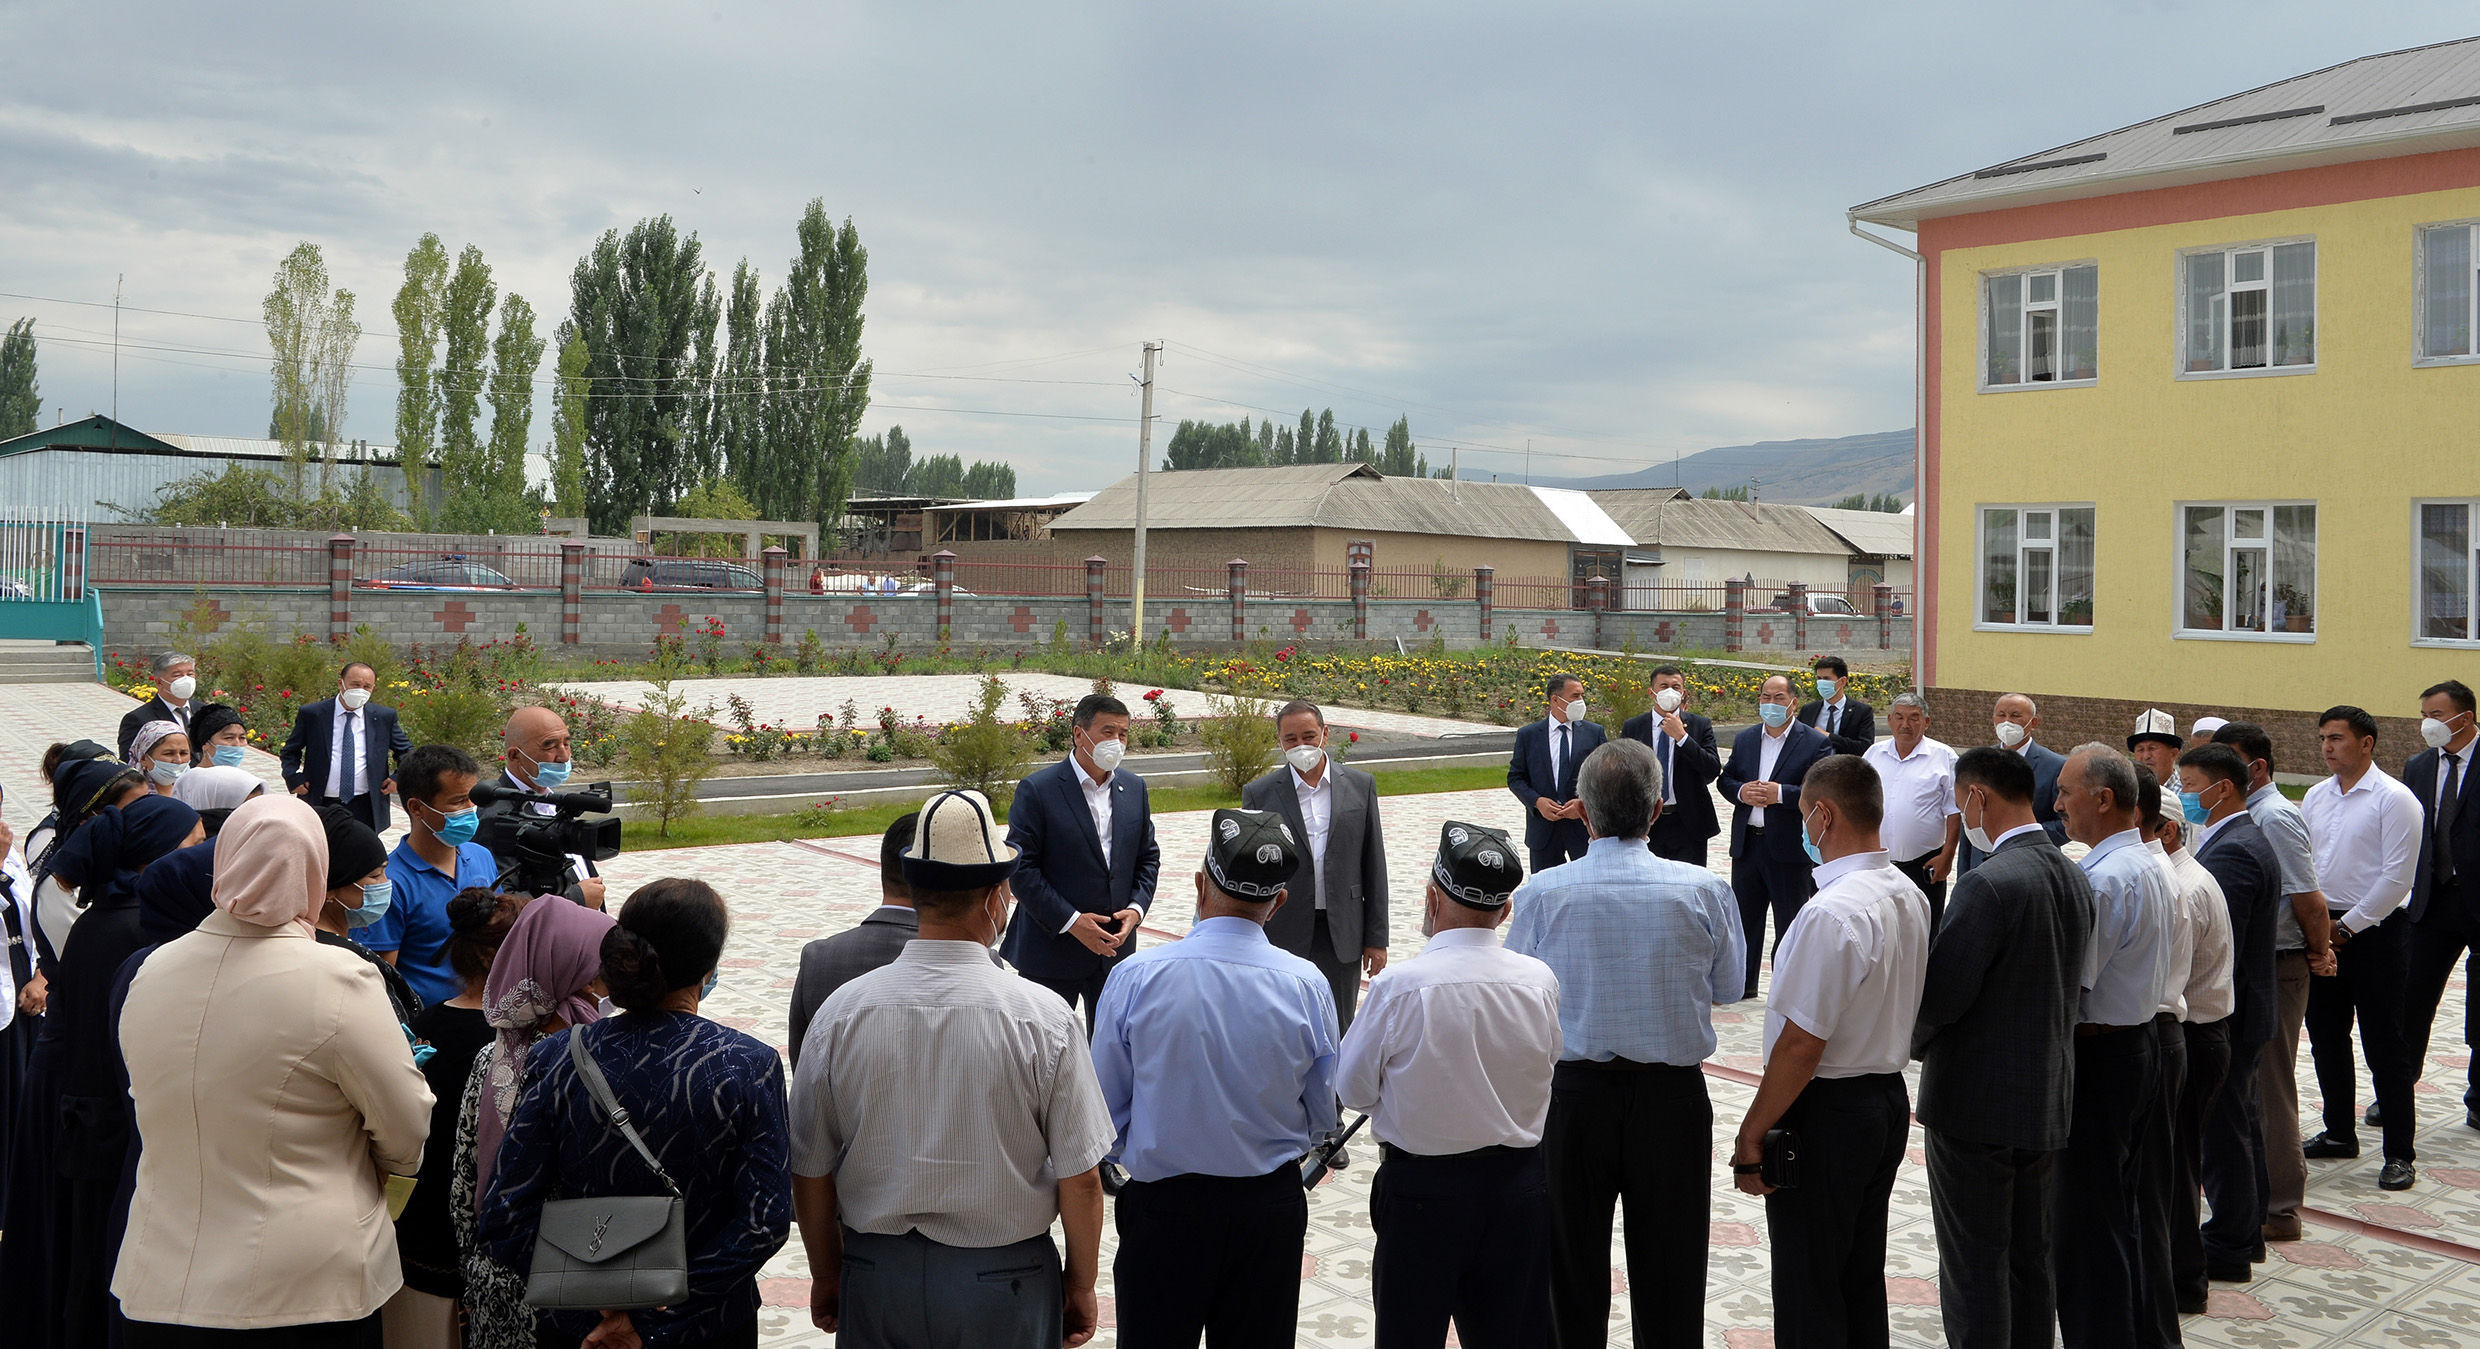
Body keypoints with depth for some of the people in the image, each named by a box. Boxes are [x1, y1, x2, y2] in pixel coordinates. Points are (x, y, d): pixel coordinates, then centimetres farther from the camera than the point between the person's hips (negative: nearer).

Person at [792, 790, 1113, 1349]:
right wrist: (1081, 1285, 5)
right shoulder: (1043, 1018, -15)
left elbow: (810, 1175, -1)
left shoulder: (840, 1014, -9)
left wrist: (826, 1278, 15)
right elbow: (1080, 1180, -11)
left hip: (877, 1277, 2)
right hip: (1005, 1279, -2)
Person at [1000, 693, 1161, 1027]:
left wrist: (1136, 908, -5)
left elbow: (1148, 856, 13)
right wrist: (1070, 921, -18)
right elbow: (1020, 868, -13)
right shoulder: (1037, 790, -11)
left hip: (1115, 945, 5)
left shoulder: (1134, 788, 7)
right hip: (1051, 948, -5)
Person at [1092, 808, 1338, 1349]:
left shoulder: (1136, 977, -16)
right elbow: (1322, 1118, 0)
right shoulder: (1306, 985, -12)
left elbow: (1105, 1108, -6)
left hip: (1162, 1204, -1)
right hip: (1272, 1205, 2)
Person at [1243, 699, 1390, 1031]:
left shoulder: (1361, 786, 4)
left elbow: (1374, 866, 5)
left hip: (1342, 936, 1)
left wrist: (1377, 938, 3)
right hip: (1282, 937, -1)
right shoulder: (1259, 793, -1)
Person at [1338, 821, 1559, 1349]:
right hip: (1520, 1184, 3)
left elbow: (1354, 1089, -8)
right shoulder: (1540, 982, -9)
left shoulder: (1398, 988, -19)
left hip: (1421, 1190, -3)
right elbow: (1545, 1067, 6)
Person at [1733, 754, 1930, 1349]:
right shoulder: (1910, 894, 3)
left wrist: (1752, 1133, -17)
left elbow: (1802, 1043, -24)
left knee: (1809, 1296, 5)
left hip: (1827, 1113, -9)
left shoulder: (1833, 911, -26)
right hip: (1890, 1099, 9)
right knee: (1862, 1282, 21)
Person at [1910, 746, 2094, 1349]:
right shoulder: (2074, 878, 5)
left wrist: (1918, 1041, 0)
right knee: (2030, 1259, 17)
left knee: (1975, 1267, 1)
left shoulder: (1988, 883, -22)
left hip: (1977, 1104, -8)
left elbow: (1941, 993, -20)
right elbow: (2071, 983, 12)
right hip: (2048, 1099, 8)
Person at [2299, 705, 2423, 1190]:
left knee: (2384, 1046, -2)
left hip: (2375, 932, -7)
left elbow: (2397, 878, -14)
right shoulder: (2316, 796, 9)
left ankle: (2400, 1153, 6)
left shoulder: (2394, 799, -10)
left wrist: (2346, 927, -13)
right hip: (2320, 930, 7)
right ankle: (2340, 1133, 28)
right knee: (2326, 1040, 14)